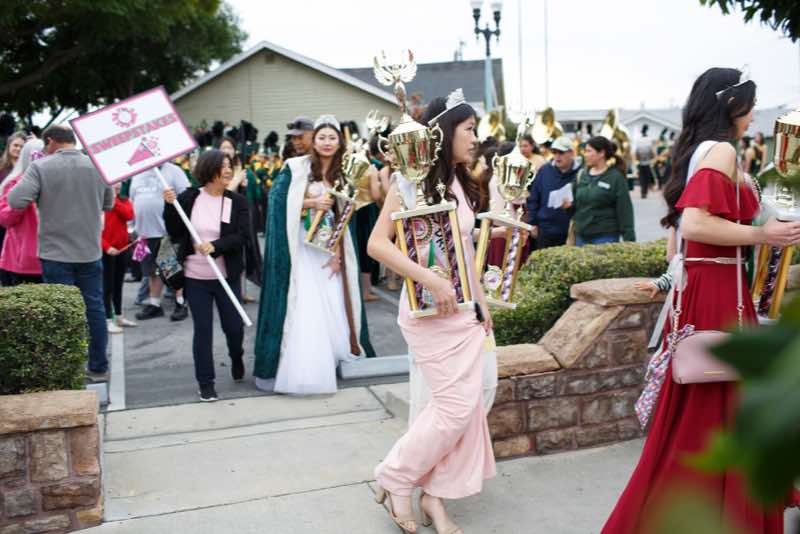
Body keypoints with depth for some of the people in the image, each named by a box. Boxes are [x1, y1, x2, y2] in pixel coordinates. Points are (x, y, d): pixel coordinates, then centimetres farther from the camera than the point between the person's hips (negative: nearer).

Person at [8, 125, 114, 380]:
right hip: (90, 251, 3)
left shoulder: (41, 166, -10)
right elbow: (109, 204, 13)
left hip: (56, 253, -3)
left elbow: (15, 201, -16)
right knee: (94, 308, 11)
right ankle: (98, 368, 18)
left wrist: (41, 197, 3)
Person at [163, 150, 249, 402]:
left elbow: (241, 236, -11)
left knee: (233, 325, 8)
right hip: (195, 277, 0)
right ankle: (205, 382, 17)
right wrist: (170, 206, -13)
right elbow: (175, 235, -1)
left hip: (227, 277, 0)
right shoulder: (188, 198, -2)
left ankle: (236, 358, 42)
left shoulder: (237, 201, -3)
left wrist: (215, 246, -25)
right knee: (202, 329, 5)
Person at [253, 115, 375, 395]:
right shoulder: (296, 168, -4)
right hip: (302, 247, -4)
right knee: (304, 307, -6)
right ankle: (304, 368, 1)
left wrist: (338, 253, -1)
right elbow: (278, 202, -7)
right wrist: (313, 202, -13)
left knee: (333, 305, 3)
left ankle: (329, 360, 17)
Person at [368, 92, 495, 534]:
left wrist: (481, 300, 15)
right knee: (457, 405, -7)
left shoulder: (461, 183, 13)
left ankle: (435, 494, 20)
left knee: (466, 405, 6)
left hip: (465, 309, 7)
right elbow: (377, 244, -16)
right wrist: (432, 281, -23)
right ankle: (395, 479, 13)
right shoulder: (411, 180, -9)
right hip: (430, 311, -7)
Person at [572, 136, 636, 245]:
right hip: (581, 236, 5)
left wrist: (629, 239, -11)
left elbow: (625, 210, -8)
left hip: (605, 237, -5)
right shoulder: (582, 175, 10)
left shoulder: (616, 177, -6)